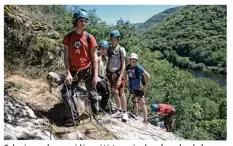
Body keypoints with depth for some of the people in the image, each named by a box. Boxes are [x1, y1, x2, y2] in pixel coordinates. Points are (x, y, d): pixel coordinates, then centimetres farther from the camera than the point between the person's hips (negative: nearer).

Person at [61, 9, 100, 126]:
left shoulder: (89, 37, -7)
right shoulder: (68, 37, -2)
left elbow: (94, 57, -6)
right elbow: (66, 56, -1)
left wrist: (96, 75, -10)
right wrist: (68, 73, -11)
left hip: (88, 71, -2)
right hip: (74, 71, 2)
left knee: (92, 94, 9)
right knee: (66, 94, -5)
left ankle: (96, 115, 28)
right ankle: (74, 116, 11)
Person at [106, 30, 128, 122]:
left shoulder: (121, 49, -7)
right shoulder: (109, 49, 6)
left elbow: (123, 65, -9)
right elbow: (108, 62, 10)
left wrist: (120, 78, -16)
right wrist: (106, 74, 2)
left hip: (118, 74, -4)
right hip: (110, 74, 4)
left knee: (121, 93, -5)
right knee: (114, 92, 6)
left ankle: (125, 112, 6)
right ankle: (119, 110, 19)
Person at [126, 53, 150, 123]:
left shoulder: (138, 68, -18)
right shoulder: (128, 67, 0)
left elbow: (147, 76, -20)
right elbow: (126, 74, 22)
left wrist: (145, 86, -16)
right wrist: (128, 82, 17)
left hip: (138, 88, -6)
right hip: (131, 88, 7)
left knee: (142, 103, -4)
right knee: (134, 102, 20)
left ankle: (145, 119, 1)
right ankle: (135, 115, 35)